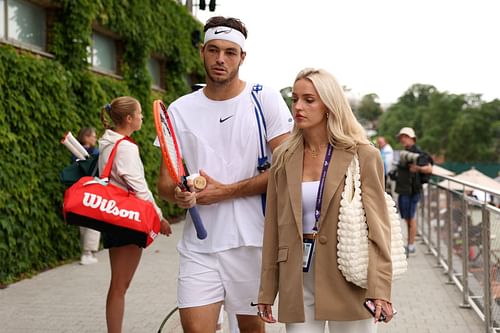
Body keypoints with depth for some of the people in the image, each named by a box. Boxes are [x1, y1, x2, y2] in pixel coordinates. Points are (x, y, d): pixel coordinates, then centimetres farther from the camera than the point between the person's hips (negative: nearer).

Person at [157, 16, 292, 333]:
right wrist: (178, 194, -16)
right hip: (199, 244, 2)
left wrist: (225, 191, -12)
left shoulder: (265, 99, -2)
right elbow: (165, 182, 8)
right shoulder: (180, 110, 6)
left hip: (253, 238, -2)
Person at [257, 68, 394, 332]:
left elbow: (377, 226, -7)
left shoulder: (363, 155, -3)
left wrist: (379, 289, -16)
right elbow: (273, 228, 9)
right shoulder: (284, 158, 7)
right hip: (298, 280, 3)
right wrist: (266, 291, 7)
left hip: (347, 278, -3)